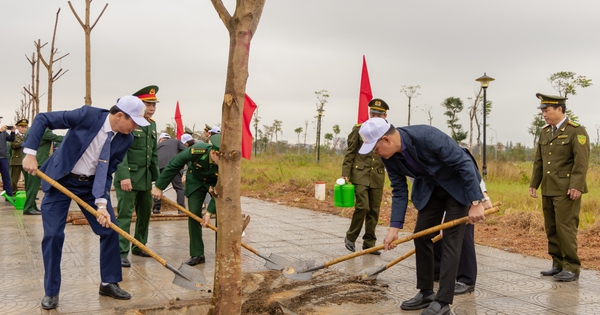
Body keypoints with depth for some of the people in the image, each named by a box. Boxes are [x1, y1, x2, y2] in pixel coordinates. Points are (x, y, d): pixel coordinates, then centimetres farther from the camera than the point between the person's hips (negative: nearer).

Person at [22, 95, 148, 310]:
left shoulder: (125, 139, -13)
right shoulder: (88, 115, -25)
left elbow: (106, 173, -8)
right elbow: (42, 119, -18)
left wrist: (102, 203, -21)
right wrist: (30, 153, -25)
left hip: (92, 184, 4)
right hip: (60, 180, -4)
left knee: (110, 229, 1)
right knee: (53, 235, -4)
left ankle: (109, 283, 18)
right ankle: (51, 291, 13)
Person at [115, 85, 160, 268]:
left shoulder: (152, 125, 13)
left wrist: (156, 177, 15)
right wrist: (124, 176, -24)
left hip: (146, 178, 8)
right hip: (129, 177, -8)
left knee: (145, 212, 14)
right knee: (125, 214, -5)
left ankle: (139, 247, 29)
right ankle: (121, 253, 0)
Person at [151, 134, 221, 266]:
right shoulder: (196, 151, -37)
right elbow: (173, 166, -23)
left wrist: (209, 212, -27)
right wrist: (159, 187, -17)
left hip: (215, 183, 0)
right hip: (195, 181, 0)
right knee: (194, 215, -6)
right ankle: (197, 255, 3)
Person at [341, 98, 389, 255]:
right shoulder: (359, 129, 2)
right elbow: (349, 153, 1)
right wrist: (345, 174, -5)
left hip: (377, 177, 3)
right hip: (360, 175, -3)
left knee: (374, 211, 5)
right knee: (363, 207, -13)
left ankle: (369, 243, 17)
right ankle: (350, 237, 7)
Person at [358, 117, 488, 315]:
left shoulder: (427, 136, -35)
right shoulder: (389, 156, -14)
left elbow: (464, 163, -29)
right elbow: (399, 191, -6)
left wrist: (476, 203, -30)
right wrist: (394, 227, -13)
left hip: (458, 183, -6)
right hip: (429, 187, 7)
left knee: (451, 238, -9)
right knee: (421, 236, 4)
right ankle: (426, 292, 17)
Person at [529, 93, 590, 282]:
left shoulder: (576, 131, -7)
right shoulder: (544, 132, 14)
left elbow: (582, 162, -14)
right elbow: (538, 161, 16)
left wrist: (576, 187, -21)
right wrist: (534, 184, 11)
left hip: (566, 190, -7)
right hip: (548, 189, 7)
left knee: (565, 228, -7)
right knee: (551, 229, 9)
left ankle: (571, 268, 2)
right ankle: (558, 265, 18)